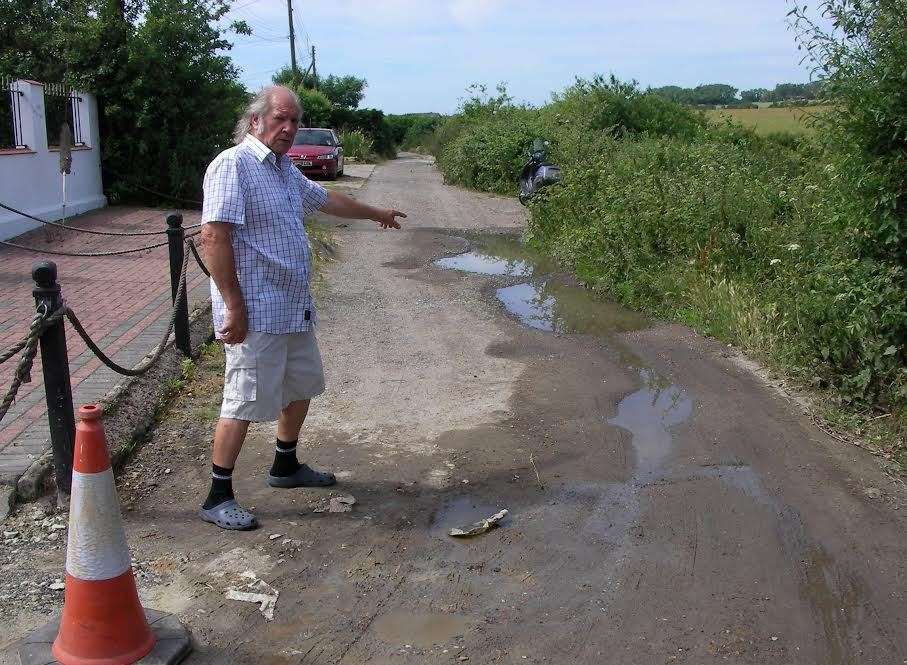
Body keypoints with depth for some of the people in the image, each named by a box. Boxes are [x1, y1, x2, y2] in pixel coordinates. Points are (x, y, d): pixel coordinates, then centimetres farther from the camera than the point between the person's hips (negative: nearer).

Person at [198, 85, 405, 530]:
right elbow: (213, 236, -21)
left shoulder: (285, 170, 15)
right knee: (244, 402, -5)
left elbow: (328, 200, 32)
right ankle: (218, 498, 6)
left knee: (301, 388, 20)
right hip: (254, 313, -10)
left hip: (294, 309, 10)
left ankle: (286, 467, 38)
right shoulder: (233, 165, -14)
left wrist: (377, 214, 45)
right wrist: (234, 306, -24)